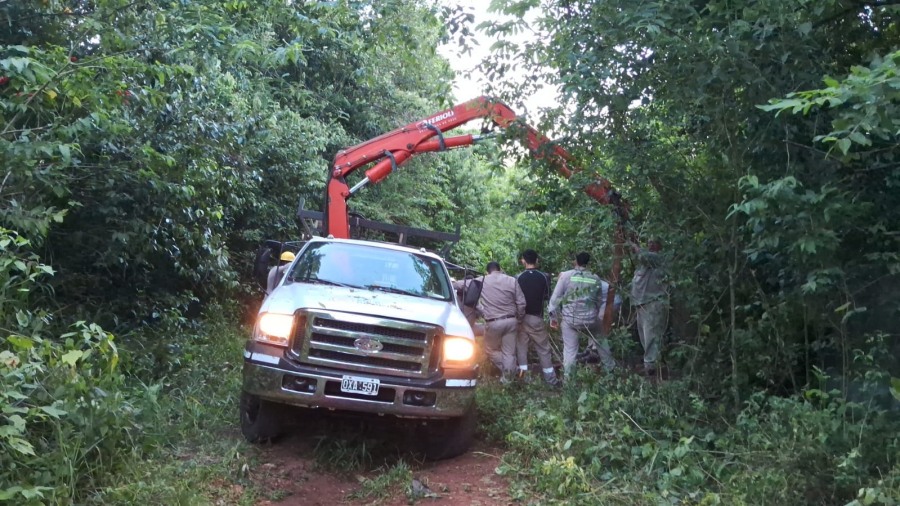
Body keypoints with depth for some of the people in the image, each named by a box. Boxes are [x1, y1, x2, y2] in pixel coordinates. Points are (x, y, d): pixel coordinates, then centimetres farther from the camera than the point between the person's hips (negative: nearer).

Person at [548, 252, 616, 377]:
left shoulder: (566, 275, -5)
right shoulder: (595, 279, 4)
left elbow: (555, 297, -5)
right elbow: (599, 301, 14)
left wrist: (553, 316, 4)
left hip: (569, 318, -2)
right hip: (589, 318, 2)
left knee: (570, 349, 9)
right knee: (601, 340, 25)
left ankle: (567, 376, 10)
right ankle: (610, 367, 37)